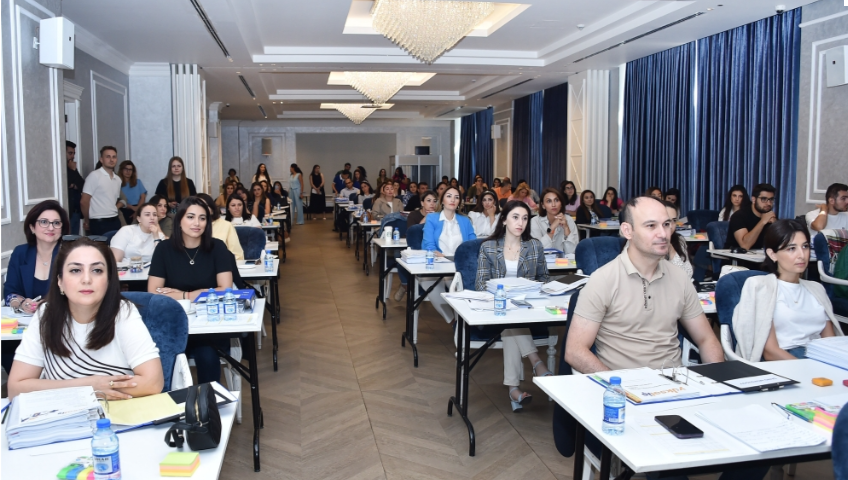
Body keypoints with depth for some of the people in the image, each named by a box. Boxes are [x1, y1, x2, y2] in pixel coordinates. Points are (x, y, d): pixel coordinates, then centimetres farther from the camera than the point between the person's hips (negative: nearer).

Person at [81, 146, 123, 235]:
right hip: (99, 223, -6)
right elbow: (84, 201, -6)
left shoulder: (118, 179, 13)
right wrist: (86, 221, 2)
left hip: (115, 221, 6)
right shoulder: (94, 176, -7)